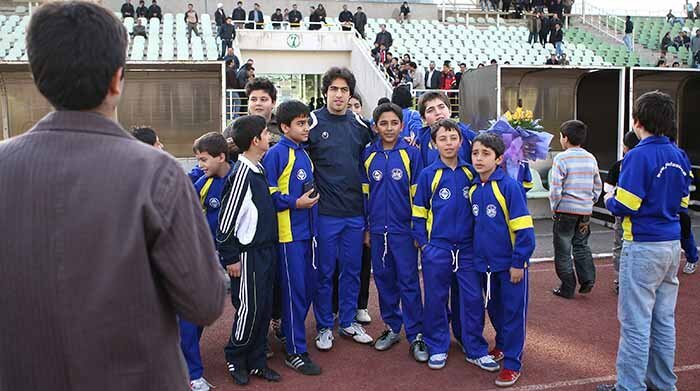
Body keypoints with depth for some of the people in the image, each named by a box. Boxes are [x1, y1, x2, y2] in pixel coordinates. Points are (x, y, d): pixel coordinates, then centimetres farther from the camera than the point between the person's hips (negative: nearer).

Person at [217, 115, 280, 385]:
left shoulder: (259, 170, 10)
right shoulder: (241, 174, -18)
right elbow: (226, 219, -17)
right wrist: (230, 258, -14)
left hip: (266, 250, 8)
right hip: (248, 254, -8)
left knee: (264, 307, 12)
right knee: (249, 309, 0)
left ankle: (256, 361, 24)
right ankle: (235, 360, 21)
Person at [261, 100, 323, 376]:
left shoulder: (304, 154, 14)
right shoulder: (276, 154, -12)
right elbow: (268, 194, -18)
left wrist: (311, 197, 8)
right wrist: (295, 203, -19)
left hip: (307, 231, 8)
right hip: (288, 233, -8)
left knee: (308, 287, 14)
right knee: (294, 290, -2)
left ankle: (289, 332, 33)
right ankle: (295, 352, 9)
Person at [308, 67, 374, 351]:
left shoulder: (360, 125, 6)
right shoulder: (313, 123, -5)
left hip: (355, 212, 4)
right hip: (325, 212, -3)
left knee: (352, 269, 12)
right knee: (324, 271, 6)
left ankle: (348, 321, 28)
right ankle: (324, 327, 21)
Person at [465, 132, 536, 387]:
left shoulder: (509, 186, -16)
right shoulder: (473, 189, 3)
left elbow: (524, 229, -16)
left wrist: (518, 263, -16)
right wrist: (477, 254, 12)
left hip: (510, 263, -6)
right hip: (484, 263, 6)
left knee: (513, 311, 5)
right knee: (494, 309, 20)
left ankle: (512, 363, 17)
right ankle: (502, 345, 41)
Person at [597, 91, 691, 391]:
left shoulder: (639, 156, -16)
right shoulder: (679, 156, 8)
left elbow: (624, 207, -18)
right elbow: (682, 201, 14)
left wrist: (609, 199, 1)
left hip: (643, 246, -8)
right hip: (672, 245, 8)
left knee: (635, 323, 0)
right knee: (664, 320, 16)